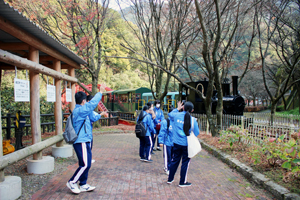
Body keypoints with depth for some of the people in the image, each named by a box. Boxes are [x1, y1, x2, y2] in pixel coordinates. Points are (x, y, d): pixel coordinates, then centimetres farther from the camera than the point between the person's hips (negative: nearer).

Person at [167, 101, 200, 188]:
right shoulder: (192, 119, -12)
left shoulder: (176, 115, -4)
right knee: (185, 162, 9)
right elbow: (196, 133, -6)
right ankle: (182, 182, 18)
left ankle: (170, 179, 28)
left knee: (175, 160, 17)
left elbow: (170, 114, 20)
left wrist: (177, 109, 29)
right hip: (187, 144, -4)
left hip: (177, 143, 4)